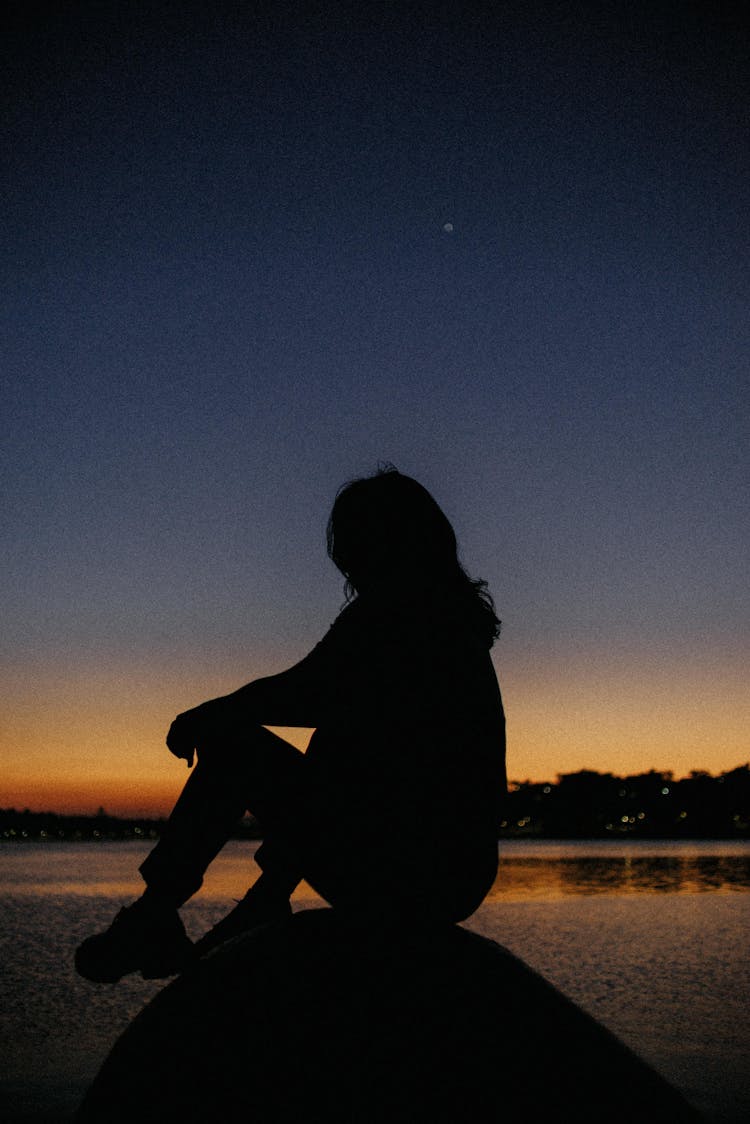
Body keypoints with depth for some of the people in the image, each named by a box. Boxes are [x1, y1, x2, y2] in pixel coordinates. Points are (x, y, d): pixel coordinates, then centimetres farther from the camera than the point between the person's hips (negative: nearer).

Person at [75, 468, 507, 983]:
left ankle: (154, 915, 9)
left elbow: (301, 693, -13)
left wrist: (202, 717, 4)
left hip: (394, 877, -9)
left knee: (231, 743, 4)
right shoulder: (462, 620, 17)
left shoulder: (389, 611, -10)